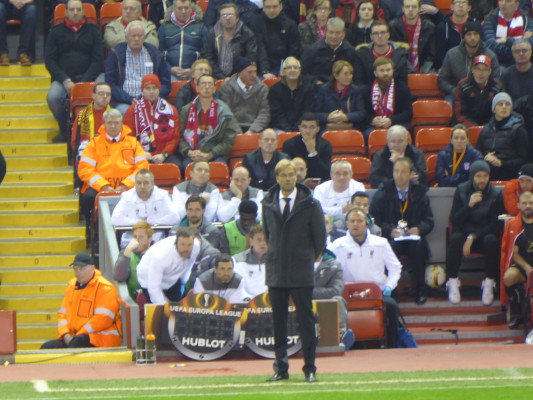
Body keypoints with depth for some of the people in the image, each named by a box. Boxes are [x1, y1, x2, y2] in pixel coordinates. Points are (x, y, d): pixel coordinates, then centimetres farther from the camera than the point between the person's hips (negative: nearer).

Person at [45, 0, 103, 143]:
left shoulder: (92, 31, 12)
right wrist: (65, 81, -9)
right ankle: (64, 130, -7)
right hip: (63, 77, 1)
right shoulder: (56, 32, 12)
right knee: (53, 97, -32)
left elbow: (98, 60, 5)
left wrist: (84, 82, -10)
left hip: (87, 77, -1)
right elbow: (49, 60, 5)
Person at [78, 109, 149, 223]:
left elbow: (142, 167, 6)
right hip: (99, 187, 0)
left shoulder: (133, 142, 16)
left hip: (127, 187, 0)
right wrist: (103, 186, -12)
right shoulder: (95, 143, 13)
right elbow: (85, 169, 2)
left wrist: (126, 185, -10)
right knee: (88, 197, -33)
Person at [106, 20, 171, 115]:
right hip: (124, 102, -1)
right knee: (124, 111, -36)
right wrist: (130, 99, -11)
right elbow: (111, 84, 4)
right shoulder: (116, 53, 10)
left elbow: (165, 84, 15)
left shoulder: (155, 54, 16)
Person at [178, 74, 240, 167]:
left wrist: (209, 155, -9)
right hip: (191, 156, 0)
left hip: (215, 156, 0)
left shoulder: (223, 110, 10)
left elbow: (228, 140, 4)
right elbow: (180, 137, 8)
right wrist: (188, 152, -12)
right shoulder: (186, 110, 14)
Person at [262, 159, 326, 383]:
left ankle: (310, 369, 3)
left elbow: (320, 236, 3)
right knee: (278, 321, 5)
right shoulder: (268, 204, 6)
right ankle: (281, 368, 10)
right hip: (276, 271, 3)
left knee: (306, 320, -2)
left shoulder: (310, 204, -3)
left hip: (302, 273, -3)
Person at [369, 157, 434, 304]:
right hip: (391, 237, -1)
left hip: (413, 237, 1)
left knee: (418, 247, -33)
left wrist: (419, 229, -14)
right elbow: (374, 217, 0)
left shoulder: (420, 192, 10)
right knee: (391, 247, -36)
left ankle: (420, 291, -21)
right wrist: (389, 230, -17)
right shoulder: (384, 191, 6)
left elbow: (429, 220, 9)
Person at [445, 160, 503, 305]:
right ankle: (453, 282, -25)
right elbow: (454, 220, -7)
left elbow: (494, 224, -7)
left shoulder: (495, 194, -4)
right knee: (455, 239, -34)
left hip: (484, 234, 0)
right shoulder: (461, 190, -2)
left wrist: (473, 237, -19)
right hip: (464, 232, 0)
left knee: (491, 240, -35)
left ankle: (489, 282, -24)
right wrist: (469, 205, -23)